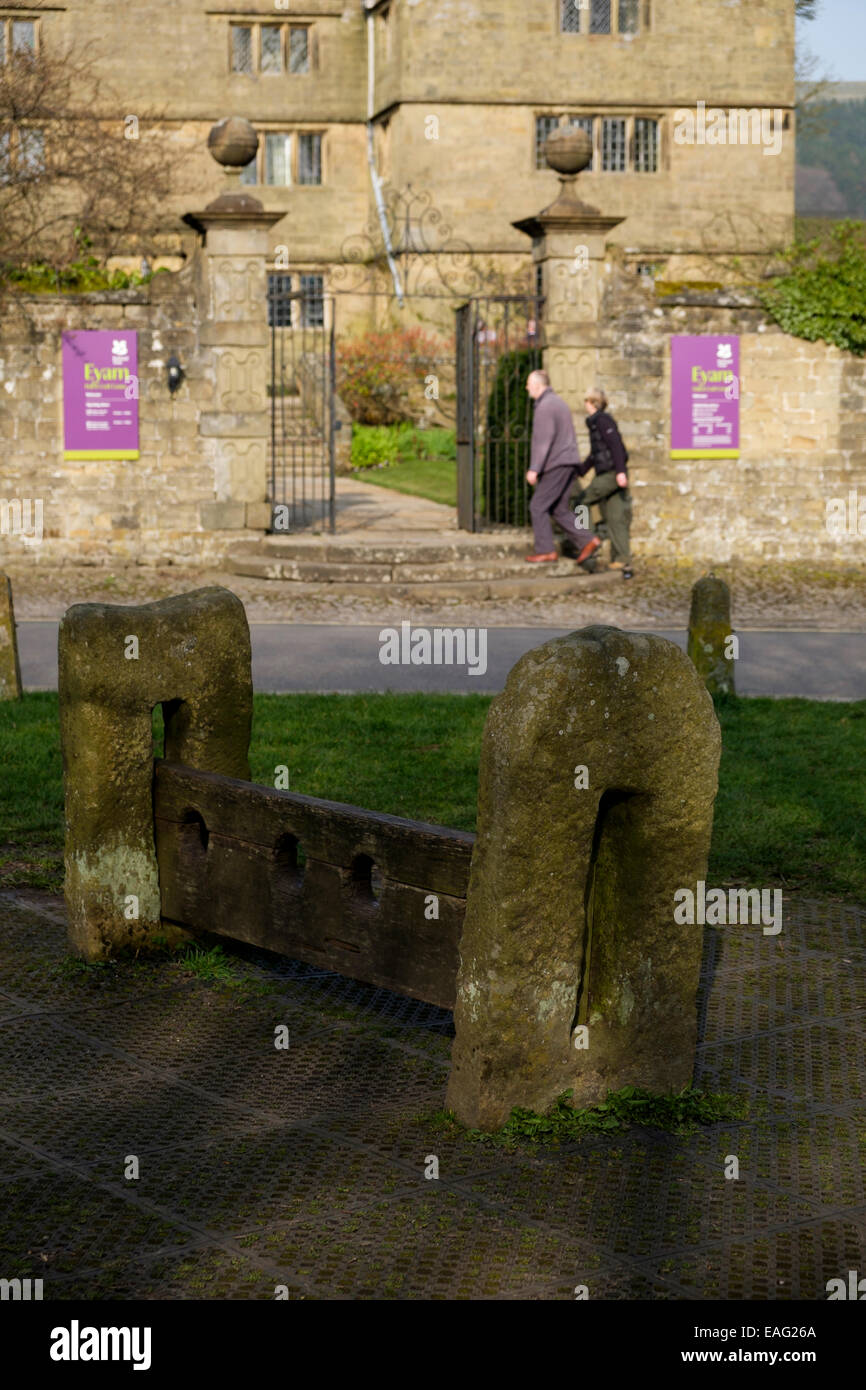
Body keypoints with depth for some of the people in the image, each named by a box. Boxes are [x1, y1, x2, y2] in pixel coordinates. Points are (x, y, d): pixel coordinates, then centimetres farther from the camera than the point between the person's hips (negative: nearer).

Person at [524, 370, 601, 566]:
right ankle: (587, 541, 2)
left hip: (556, 465, -10)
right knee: (558, 509, 11)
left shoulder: (544, 406, -13)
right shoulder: (558, 401, 19)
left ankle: (546, 551, -2)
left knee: (538, 507, -2)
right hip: (569, 462, 10)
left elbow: (544, 440, -21)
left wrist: (534, 469, -22)